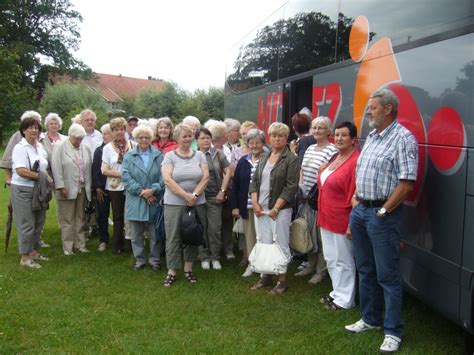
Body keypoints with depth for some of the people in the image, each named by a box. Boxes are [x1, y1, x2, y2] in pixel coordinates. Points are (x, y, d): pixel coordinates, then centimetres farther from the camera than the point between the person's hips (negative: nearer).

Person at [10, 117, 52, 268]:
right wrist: (41, 176, -18)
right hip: (23, 190, -7)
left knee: (38, 222, 13)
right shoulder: (20, 148, -11)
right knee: (26, 224, -3)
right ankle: (25, 257, 7)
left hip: (39, 190, 7)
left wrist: (47, 178, -1)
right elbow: (20, 170, -21)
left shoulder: (40, 147, 10)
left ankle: (33, 251, 26)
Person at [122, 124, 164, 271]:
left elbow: (163, 177, -3)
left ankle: (154, 259, 20)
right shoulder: (129, 157, 4)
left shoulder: (159, 156, 3)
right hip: (135, 202, 1)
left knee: (155, 234, 6)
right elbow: (126, 177, -5)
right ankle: (139, 259, 23)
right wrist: (142, 191, -14)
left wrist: (153, 190, -18)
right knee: (136, 234, 9)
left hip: (154, 201, -1)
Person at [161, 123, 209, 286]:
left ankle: (188, 269, 23)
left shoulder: (199, 155, 6)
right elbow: (167, 179, -11)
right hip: (174, 203, -2)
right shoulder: (170, 156, -2)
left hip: (197, 203, 3)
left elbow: (205, 177, 0)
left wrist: (194, 195, -12)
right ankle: (172, 271, 13)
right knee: (173, 237, 3)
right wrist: (186, 196, -15)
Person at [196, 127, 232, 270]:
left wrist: (222, 191, -3)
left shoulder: (217, 154, 3)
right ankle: (204, 257, 21)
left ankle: (215, 257, 16)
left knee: (215, 228, 1)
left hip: (214, 197, 0)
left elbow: (228, 172, 3)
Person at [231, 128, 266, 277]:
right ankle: (251, 263, 23)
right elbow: (235, 184, 9)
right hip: (247, 206, 4)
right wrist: (235, 206, 5)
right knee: (249, 235, 11)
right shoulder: (243, 161, 8)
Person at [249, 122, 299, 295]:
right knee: (263, 243, 10)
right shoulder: (264, 157, 13)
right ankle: (265, 276, 23)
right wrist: (255, 203, -1)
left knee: (281, 244, 1)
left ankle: (282, 280, 13)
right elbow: (255, 181, 13)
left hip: (280, 209, -5)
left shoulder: (291, 159, -5)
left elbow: (291, 187, -12)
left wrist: (276, 208, -15)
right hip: (260, 208, 5)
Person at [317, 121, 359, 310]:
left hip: (341, 221, -9)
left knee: (343, 261, 5)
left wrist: (352, 224, -22)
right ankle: (338, 292, 34)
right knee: (331, 259, 18)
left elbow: (356, 196, -21)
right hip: (326, 219, 9)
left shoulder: (356, 161, -18)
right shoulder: (335, 158, 11)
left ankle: (344, 300, 19)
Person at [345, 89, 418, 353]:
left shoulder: (403, 138, -13)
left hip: (383, 214, -9)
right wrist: (356, 197, 12)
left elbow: (406, 183, -19)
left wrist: (383, 211, -17)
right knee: (366, 270, 18)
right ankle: (370, 319, 33)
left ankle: (393, 332, 11)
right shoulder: (371, 137, 14)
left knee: (388, 276, -1)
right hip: (360, 210, 9)